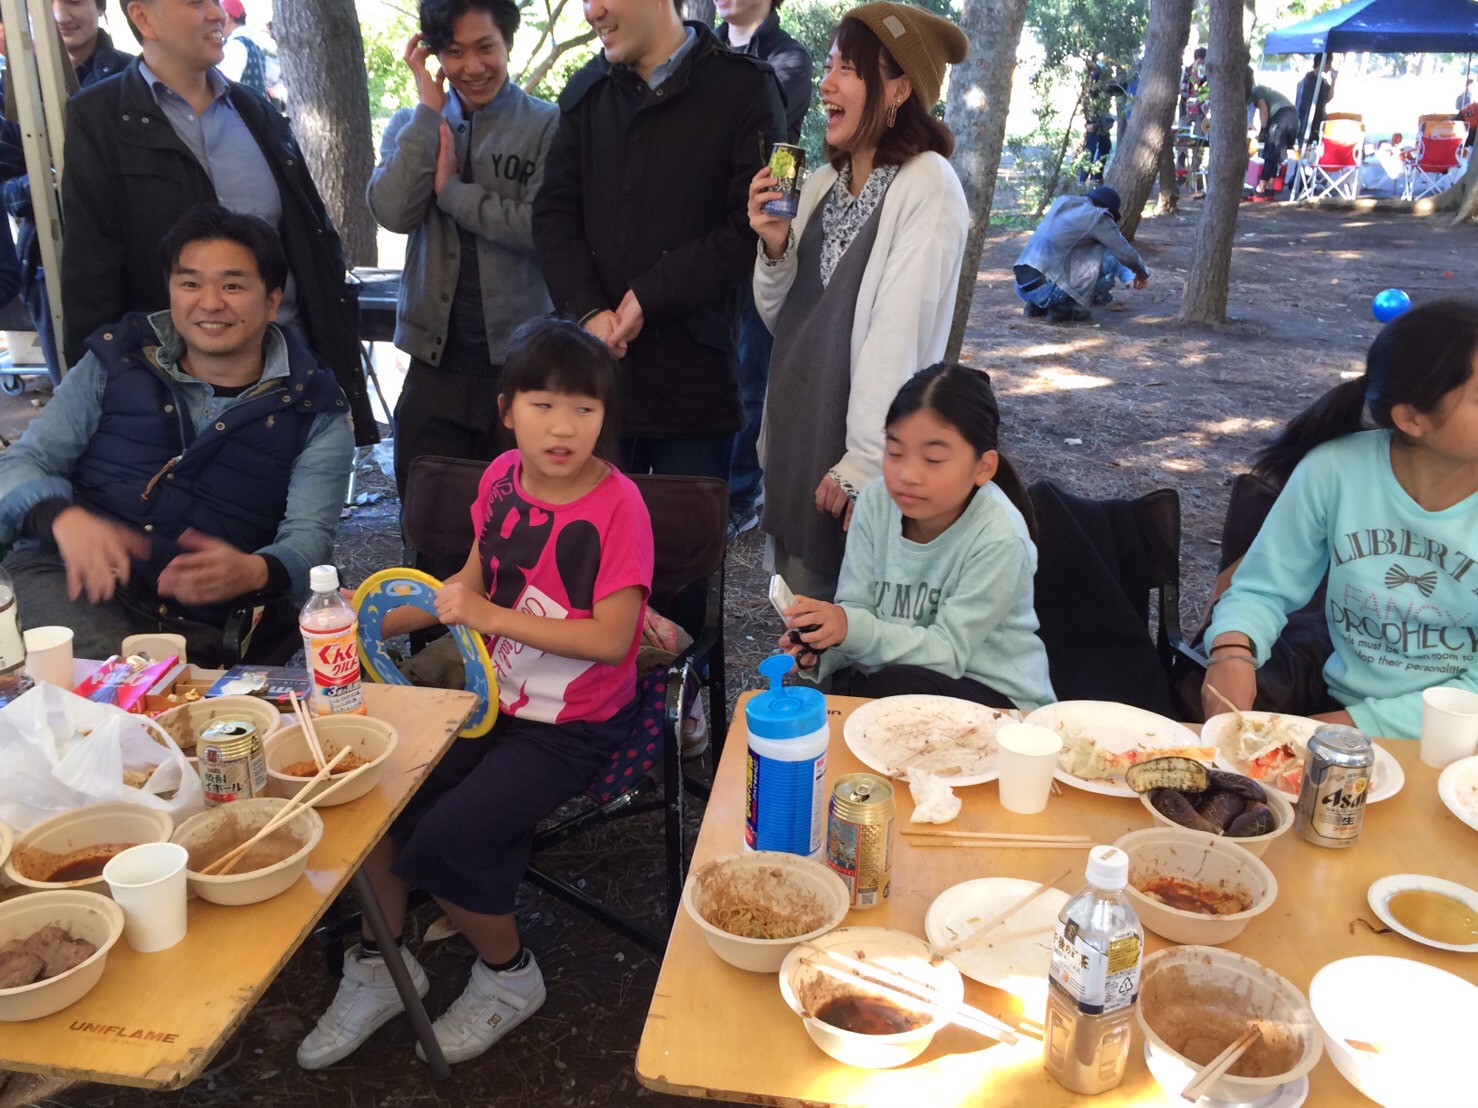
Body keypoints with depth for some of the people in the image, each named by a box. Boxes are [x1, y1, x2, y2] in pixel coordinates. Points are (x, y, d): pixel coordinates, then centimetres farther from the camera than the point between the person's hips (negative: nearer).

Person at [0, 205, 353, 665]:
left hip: (196, 623, 1)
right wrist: (64, 518, -16)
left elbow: (309, 537, -4)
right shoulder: (116, 361, 10)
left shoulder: (315, 411, 5)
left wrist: (254, 572, -29)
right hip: (66, 575, 0)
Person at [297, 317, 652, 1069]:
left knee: (444, 840, -18)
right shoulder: (502, 477, -2)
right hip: (497, 697, 6)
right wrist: (372, 621, 5)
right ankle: (381, 965, 21)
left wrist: (492, 615, -25)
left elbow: (610, 638, -23)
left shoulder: (617, 505, -20)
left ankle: (507, 977, 14)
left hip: (575, 725, -6)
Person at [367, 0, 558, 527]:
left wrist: (451, 188, -9)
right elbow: (394, 212, -9)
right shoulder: (413, 124, 9)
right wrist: (429, 109, -8)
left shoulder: (548, 125, -2)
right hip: (435, 358, 3)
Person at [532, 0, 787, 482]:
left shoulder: (744, 88, -1)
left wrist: (648, 298, -12)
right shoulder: (586, 90, 14)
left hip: (693, 377, -4)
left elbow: (753, 224, -9)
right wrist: (589, 310, -7)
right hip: (594, 366, 4)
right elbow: (553, 213, 10)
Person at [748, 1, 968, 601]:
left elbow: (899, 337, -18)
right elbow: (781, 319, 11)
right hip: (795, 433, 7)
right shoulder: (822, 182, 8)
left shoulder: (927, 186, -14)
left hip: (864, 447, -7)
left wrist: (863, 463, -18)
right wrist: (774, 247, -7)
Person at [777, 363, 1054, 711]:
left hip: (996, 695, -3)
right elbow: (857, 612, -5)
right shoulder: (876, 502, -10)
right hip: (895, 671, 4)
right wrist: (824, 643, -26)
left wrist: (854, 631, -33)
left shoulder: (997, 538, -23)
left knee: (896, 686, -30)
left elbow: (949, 651, -22)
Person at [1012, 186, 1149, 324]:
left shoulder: (1062, 202, 21)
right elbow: (1126, 254, 4)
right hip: (1044, 288, -8)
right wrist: (1142, 274, 26)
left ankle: (1037, 305, 15)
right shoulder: (1096, 215, 0)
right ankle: (1066, 307, 0)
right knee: (1112, 258, 1)